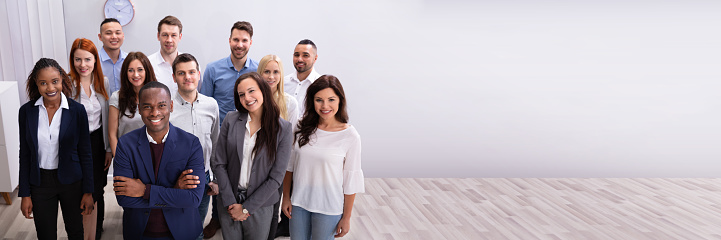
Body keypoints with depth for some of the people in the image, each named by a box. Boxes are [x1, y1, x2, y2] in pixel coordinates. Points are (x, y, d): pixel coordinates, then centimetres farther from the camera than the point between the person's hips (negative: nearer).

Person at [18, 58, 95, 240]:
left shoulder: (77, 110, -9)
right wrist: (25, 194, 0)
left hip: (71, 181, -1)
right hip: (40, 182, 1)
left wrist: (88, 191, -5)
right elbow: (25, 155, 1)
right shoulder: (26, 111, -5)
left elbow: (85, 154, -5)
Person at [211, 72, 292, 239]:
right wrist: (231, 203, -10)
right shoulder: (231, 120, -4)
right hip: (228, 203, 2)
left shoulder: (283, 129, -11)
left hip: (259, 206, -2)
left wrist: (246, 208, -11)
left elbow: (276, 177, -11)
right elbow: (218, 163, -4)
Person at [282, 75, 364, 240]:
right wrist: (286, 197, 7)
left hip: (328, 208, -3)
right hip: (298, 202, 3)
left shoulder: (350, 136, -14)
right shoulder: (302, 127, -3)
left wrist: (346, 217, -5)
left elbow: (351, 181, -9)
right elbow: (289, 165, 7)